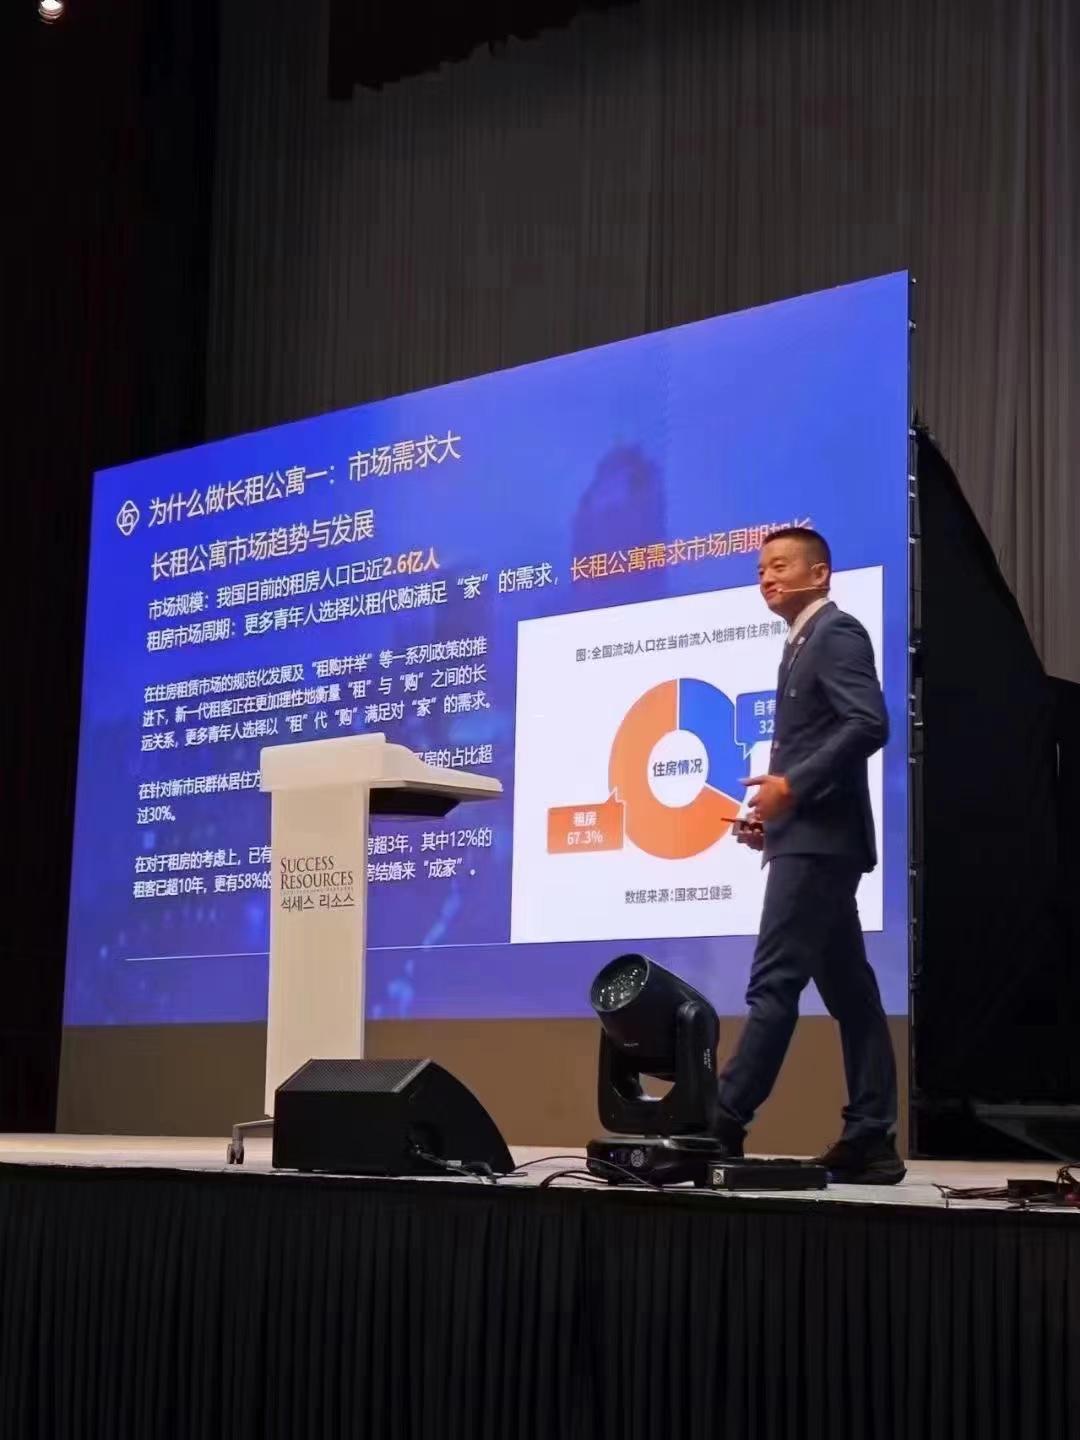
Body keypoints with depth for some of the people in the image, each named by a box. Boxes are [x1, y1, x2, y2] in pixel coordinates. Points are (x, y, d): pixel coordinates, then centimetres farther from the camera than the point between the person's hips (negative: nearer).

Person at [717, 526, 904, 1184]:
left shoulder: (836, 631, -7)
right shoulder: (804, 644, 22)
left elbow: (868, 724, -20)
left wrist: (791, 785, -21)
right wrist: (772, 813, 8)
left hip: (818, 838, -10)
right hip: (806, 837, 10)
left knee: (774, 984, -11)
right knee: (848, 989, 7)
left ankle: (722, 1126, -12)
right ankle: (871, 1138, 7)